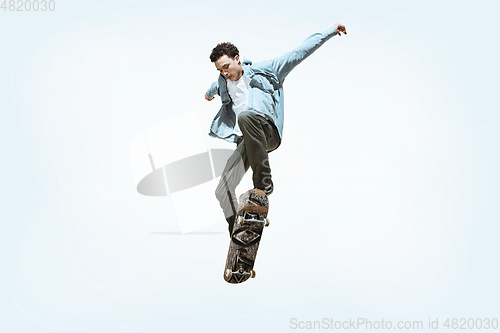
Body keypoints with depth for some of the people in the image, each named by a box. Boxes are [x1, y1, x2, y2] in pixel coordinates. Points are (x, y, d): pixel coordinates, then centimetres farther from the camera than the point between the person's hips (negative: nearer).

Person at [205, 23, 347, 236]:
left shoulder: (264, 70, 8)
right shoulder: (224, 83, 21)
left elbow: (298, 53, 8)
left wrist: (330, 32, 7)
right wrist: (210, 92, 72)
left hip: (268, 131, -6)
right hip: (245, 140, 6)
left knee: (245, 117, -40)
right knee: (223, 191, -6)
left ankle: (263, 183, -38)